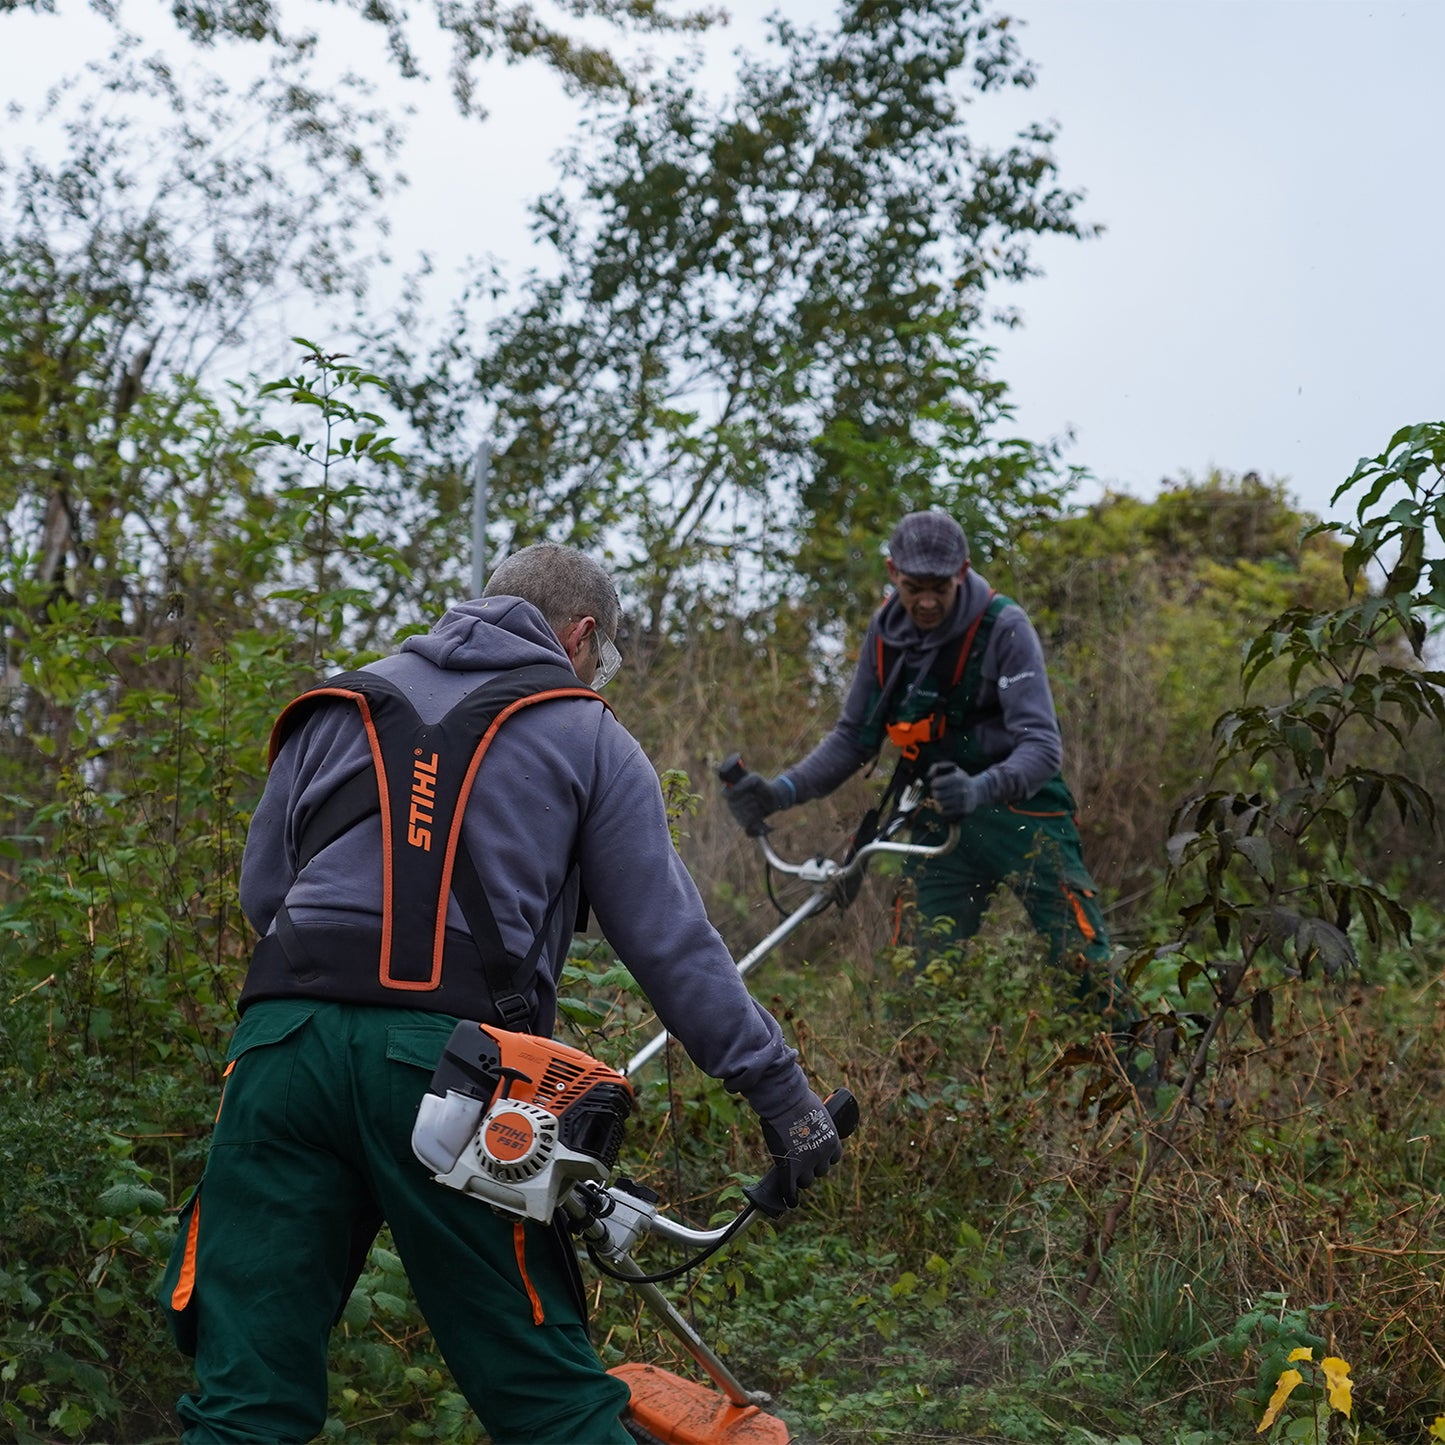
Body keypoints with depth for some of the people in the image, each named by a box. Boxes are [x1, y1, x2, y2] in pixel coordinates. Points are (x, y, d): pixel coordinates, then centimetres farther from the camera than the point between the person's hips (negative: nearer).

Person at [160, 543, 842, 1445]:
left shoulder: (335, 708, 23)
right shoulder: (589, 736, 13)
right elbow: (671, 941, 8)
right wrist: (782, 1092, 12)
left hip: (282, 1039, 3)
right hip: (454, 1061, -3)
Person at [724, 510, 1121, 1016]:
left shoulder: (1003, 627, -17)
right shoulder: (885, 632, -2)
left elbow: (1042, 746, -23)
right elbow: (852, 738, 7)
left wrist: (981, 790, -43)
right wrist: (782, 791, -8)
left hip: (1019, 807, -4)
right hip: (939, 821, 4)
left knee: (1087, 971, -10)